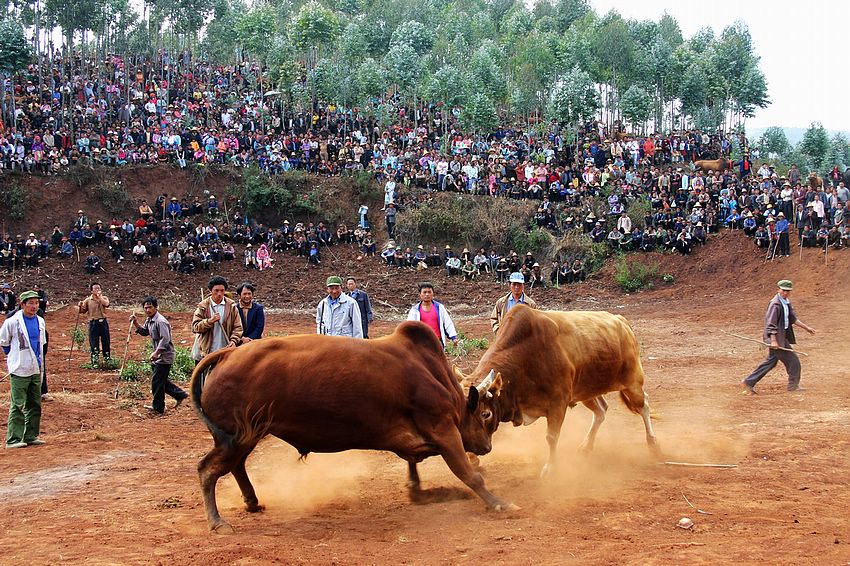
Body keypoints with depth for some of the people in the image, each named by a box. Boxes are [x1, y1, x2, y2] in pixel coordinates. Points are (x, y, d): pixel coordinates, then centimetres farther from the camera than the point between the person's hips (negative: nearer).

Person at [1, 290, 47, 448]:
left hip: (36, 369, 6)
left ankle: (31, 436, 18)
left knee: (35, 405, 10)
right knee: (17, 405, -8)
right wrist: (14, 357, 8)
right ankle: (13, 439, -5)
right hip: (19, 370, -6)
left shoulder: (40, 321, 8)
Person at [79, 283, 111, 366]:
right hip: (93, 323, -1)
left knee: (105, 341, 5)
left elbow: (106, 304, -14)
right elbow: (83, 311, 8)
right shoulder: (88, 300, 6)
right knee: (94, 343, -1)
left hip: (103, 322, 1)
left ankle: (107, 359, 16)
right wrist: (80, 306, -11)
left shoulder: (104, 298, 8)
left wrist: (99, 296, -11)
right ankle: (95, 361, 5)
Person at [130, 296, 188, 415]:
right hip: (158, 356, 10)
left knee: (157, 381, -3)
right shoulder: (149, 320, 11)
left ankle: (158, 407, 7)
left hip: (164, 356, -10)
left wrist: (156, 352, -29)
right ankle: (180, 395, 27)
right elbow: (144, 332, 27)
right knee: (161, 380, 17)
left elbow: (165, 339, -27)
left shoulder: (160, 321, -20)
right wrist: (135, 323, 10)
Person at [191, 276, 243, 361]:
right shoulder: (203, 307, -1)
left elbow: (237, 327, 2)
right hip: (205, 352, 0)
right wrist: (209, 321, -20)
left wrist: (233, 341, -14)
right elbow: (195, 327, -5)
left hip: (225, 353, 0)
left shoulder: (231, 306, 2)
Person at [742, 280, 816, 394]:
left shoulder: (786, 302, 12)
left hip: (782, 336, 10)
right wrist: (773, 341, -25)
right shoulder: (775, 304, -17)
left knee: (771, 362, 14)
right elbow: (771, 324, -21)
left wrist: (806, 327, 23)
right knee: (793, 361, -2)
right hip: (776, 337, -10)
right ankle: (793, 386, 13)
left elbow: (793, 318, 24)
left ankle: (749, 382, 17)